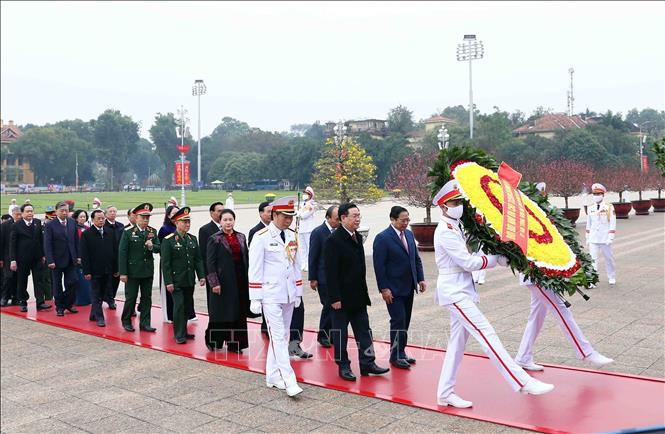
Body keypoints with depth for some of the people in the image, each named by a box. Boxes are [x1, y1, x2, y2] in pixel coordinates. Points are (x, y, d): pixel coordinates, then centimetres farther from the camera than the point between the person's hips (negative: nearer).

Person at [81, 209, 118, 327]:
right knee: (96, 295, 3)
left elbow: (115, 251, 9)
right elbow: (84, 255, -6)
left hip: (108, 270, 4)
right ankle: (99, 317, 10)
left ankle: (93, 314, 24)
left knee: (104, 294, 9)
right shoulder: (86, 234, -4)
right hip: (95, 270, -4)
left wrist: (116, 269, 5)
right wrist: (86, 272, -12)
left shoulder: (110, 233, 7)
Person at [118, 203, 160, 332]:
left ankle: (145, 323, 18)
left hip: (148, 271, 4)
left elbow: (158, 248, 3)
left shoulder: (153, 232, 5)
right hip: (132, 271, -4)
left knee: (147, 298, 9)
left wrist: (152, 246, -21)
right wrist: (122, 273, -12)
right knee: (130, 298, 6)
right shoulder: (128, 232, -8)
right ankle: (126, 321, 23)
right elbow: (122, 252, -9)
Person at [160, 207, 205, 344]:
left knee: (187, 306, 11)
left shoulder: (192, 239, 8)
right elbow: (165, 263, -9)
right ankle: (179, 335, 3)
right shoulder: (168, 240, -8)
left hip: (190, 281, 5)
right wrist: (168, 282, -13)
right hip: (176, 281, -5)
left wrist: (201, 276, 2)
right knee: (179, 306, -5)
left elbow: (198, 259, 10)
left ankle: (184, 331, 24)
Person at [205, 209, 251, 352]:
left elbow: (246, 259, 11)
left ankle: (234, 344, 17)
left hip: (240, 281, 5)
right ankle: (214, 342, 20)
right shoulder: (214, 239, -4)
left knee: (238, 313, 7)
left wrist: (248, 279, 6)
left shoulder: (241, 237, 9)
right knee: (221, 312, 3)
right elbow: (210, 263, -7)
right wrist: (214, 283, -13)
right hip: (223, 281, -4)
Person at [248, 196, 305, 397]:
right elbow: (255, 270, -10)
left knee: (283, 336, 11)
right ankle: (289, 381, -9)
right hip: (271, 296, -6)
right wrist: (255, 299, -11)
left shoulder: (292, 236, 8)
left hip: (288, 295, 7)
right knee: (278, 337, -8)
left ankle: (273, 376, 23)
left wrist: (298, 293, 14)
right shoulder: (261, 237, -10)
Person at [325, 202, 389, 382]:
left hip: (358, 296, 8)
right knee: (340, 332, 5)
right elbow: (331, 272, -17)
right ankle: (343, 366, 15)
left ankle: (367, 363, 17)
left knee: (363, 330, 10)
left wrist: (363, 292, 16)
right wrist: (334, 298, -19)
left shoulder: (358, 237, 10)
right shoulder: (333, 241, -15)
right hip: (342, 297, -8)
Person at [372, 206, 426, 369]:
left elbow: (416, 258, 16)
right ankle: (395, 356, 7)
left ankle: (401, 353, 22)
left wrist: (420, 279, 7)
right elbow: (379, 265, -15)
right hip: (393, 289, -7)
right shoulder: (382, 238, -13)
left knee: (405, 322, 11)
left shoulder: (409, 234, 9)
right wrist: (384, 289, -17)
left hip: (409, 288, 7)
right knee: (398, 322, -5)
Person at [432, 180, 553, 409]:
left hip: (462, 289, 10)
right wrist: (497, 259, -8)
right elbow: (469, 263, -17)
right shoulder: (445, 232, -15)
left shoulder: (456, 228, 14)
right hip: (455, 291, -10)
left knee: (457, 342, 11)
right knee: (487, 335, -12)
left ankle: (445, 394, 17)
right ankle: (523, 383, -13)